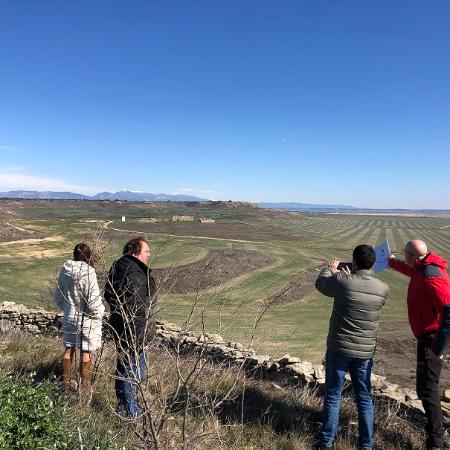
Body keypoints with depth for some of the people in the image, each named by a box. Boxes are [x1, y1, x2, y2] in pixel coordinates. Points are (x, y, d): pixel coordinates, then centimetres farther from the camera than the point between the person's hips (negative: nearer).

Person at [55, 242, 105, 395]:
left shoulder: (65, 271, -4)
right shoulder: (88, 273, -23)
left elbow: (58, 296, 7)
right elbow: (93, 300, -22)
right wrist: (99, 313, -4)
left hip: (70, 317, 5)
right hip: (87, 319, -5)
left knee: (68, 349, 18)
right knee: (86, 352, 9)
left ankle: (66, 383, 31)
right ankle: (84, 385, 21)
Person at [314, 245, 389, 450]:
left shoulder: (342, 281, -19)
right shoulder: (383, 289, -7)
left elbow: (320, 283, 1)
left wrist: (330, 269, 21)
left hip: (339, 348, -3)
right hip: (365, 351, 3)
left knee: (333, 395, 13)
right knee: (364, 398, 18)